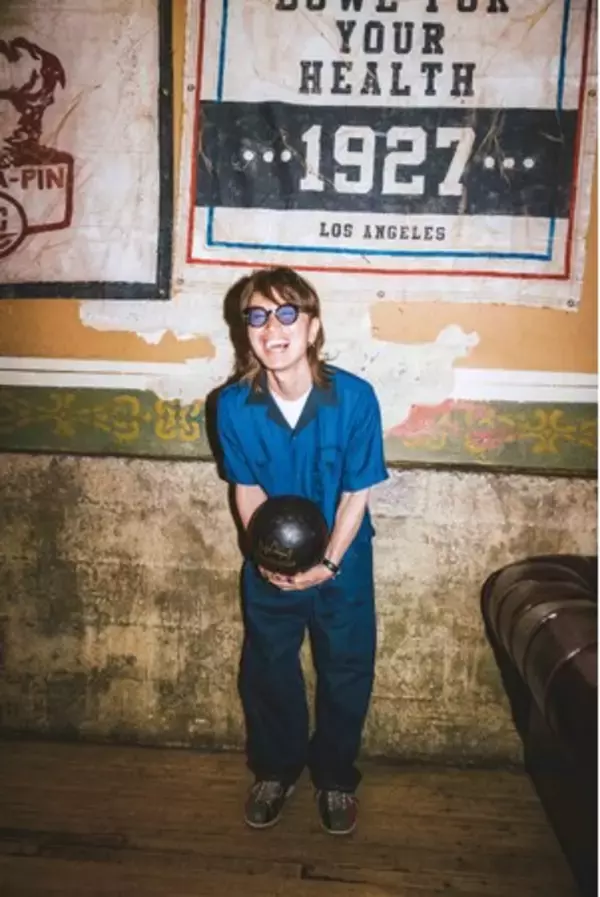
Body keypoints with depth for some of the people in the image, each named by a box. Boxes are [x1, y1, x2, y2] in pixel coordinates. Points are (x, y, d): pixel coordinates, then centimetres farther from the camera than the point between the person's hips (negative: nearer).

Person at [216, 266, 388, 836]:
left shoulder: (354, 397, -24)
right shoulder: (233, 404, -19)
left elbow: (357, 494, -14)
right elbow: (247, 489, -6)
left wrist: (327, 563, -19)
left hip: (342, 562, -1)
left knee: (346, 675, 14)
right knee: (267, 672, 17)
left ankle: (335, 777, 41)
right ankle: (275, 770, 44)